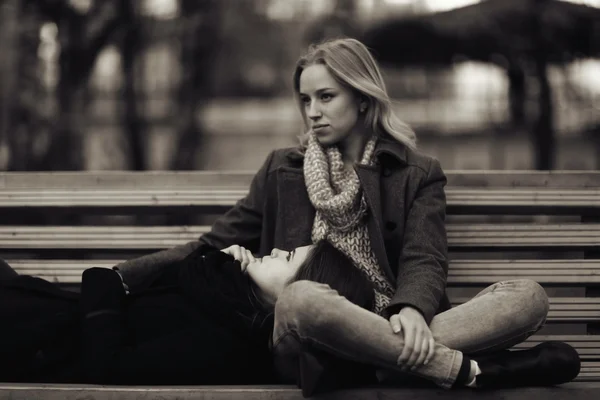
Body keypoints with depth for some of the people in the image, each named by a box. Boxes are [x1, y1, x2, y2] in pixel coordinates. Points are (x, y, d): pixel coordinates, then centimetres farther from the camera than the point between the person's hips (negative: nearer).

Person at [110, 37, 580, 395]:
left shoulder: (418, 174, 17)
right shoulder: (282, 170, 22)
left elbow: (425, 260, 1)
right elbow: (215, 247, 20)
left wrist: (412, 309, -24)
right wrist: (116, 277, 6)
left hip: (393, 327, 1)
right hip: (308, 338, 0)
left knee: (530, 295, -21)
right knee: (300, 298, -38)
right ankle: (471, 370, -34)